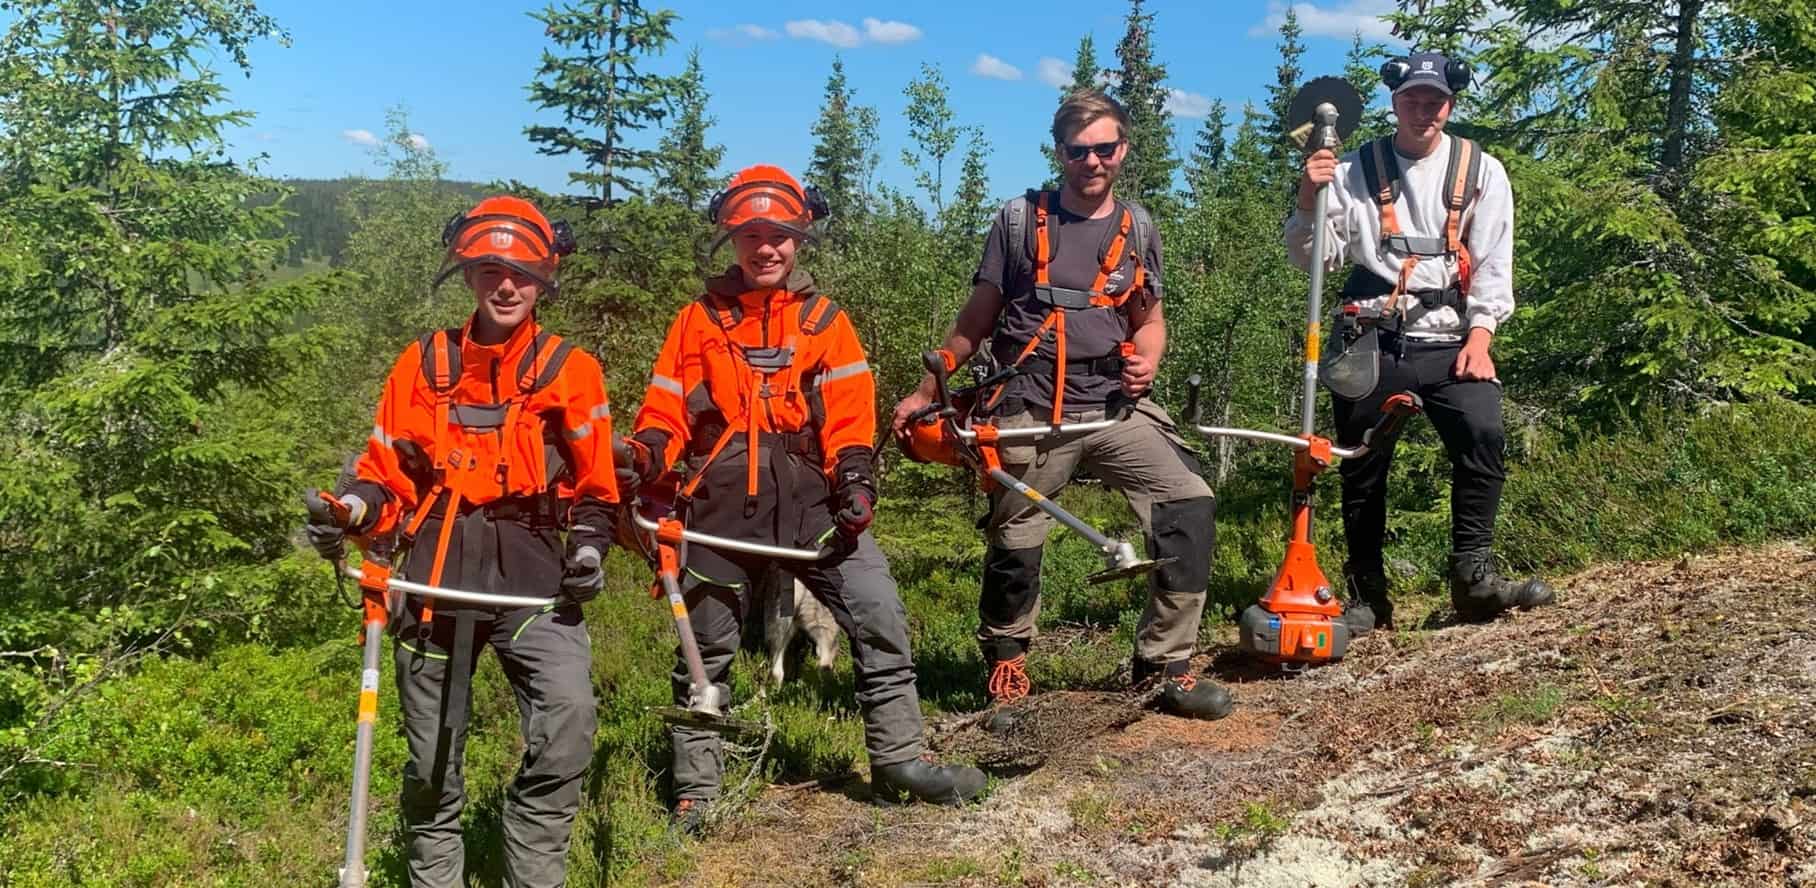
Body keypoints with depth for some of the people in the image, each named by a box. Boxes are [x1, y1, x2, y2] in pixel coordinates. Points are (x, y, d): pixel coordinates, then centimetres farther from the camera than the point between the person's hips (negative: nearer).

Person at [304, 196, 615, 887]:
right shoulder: (423, 363, 9)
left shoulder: (571, 370, 4)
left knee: (569, 713, -23)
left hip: (531, 566, -2)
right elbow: (389, 469, 12)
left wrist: (590, 541, -10)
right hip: (437, 566, 2)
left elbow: (595, 483, 7)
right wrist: (356, 507, -8)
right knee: (433, 752, 9)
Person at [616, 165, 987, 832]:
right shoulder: (699, 319, 10)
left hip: (809, 501, 0)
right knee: (705, 650, 7)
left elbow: (849, 413, 2)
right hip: (722, 506, 0)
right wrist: (643, 455, -12)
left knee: (880, 616, -9)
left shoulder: (825, 320, 11)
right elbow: (667, 410, 7)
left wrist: (854, 477, -14)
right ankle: (695, 790, 22)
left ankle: (898, 759, 6)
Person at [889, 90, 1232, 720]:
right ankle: (1005, 665, 28)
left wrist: (1146, 362, -3)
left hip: (1114, 405, 2)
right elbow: (975, 321, 9)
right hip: (1031, 412, -2)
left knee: (1190, 503, -14)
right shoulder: (1020, 220, 4)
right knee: (1014, 548, 0)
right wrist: (925, 394, 9)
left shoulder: (1137, 229, 11)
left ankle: (1164, 665, -2)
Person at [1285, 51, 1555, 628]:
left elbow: (1493, 263, 3)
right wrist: (1308, 201, -12)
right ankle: (1367, 595, 15)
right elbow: (1314, 257, 5)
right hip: (1373, 342, 0)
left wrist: (1480, 336, -9)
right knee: (1362, 466, 4)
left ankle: (1474, 577, -15)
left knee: (1483, 436, -22)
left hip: (1450, 340, 0)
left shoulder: (1481, 172, 8)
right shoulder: (1354, 171, 7)